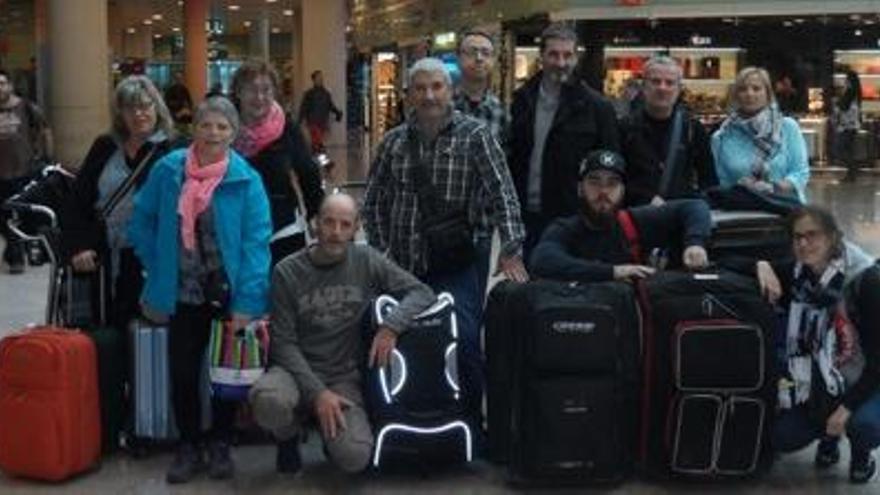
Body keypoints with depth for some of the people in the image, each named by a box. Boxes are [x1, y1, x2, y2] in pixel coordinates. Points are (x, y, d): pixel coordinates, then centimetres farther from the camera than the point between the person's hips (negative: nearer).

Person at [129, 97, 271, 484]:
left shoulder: (246, 180, -11)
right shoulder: (168, 170, -4)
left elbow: (256, 243, -15)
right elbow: (141, 223, 7)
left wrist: (246, 302, -20)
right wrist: (158, 268, 1)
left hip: (228, 294, -2)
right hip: (183, 293, 2)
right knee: (183, 372, 8)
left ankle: (220, 445, 28)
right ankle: (188, 446, 25)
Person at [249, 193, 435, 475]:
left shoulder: (367, 261, -1)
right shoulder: (287, 272, -6)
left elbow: (422, 292, 1)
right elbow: (284, 343, -7)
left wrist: (392, 326, -19)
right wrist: (317, 392, -19)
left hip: (345, 376, 1)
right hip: (298, 369, -1)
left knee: (354, 458, -25)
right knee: (269, 402, -36)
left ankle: (331, 432, 13)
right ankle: (289, 435, 2)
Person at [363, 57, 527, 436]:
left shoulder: (475, 136, -1)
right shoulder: (394, 142, 11)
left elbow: (502, 194, -9)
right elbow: (373, 202, 18)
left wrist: (511, 251, -19)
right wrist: (382, 252, 9)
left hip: (457, 262, -4)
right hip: (405, 264, 4)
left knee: (464, 341, -15)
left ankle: (471, 423, 1)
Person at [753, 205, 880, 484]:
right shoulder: (796, 275, -7)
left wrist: (847, 407, -27)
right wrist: (761, 266, -25)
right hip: (819, 381, 5)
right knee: (782, 439, -11)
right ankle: (829, 435, 22)